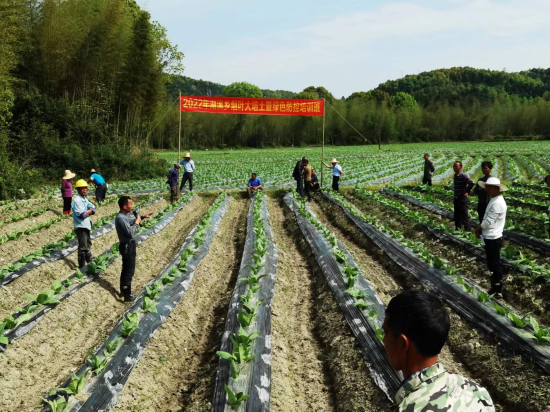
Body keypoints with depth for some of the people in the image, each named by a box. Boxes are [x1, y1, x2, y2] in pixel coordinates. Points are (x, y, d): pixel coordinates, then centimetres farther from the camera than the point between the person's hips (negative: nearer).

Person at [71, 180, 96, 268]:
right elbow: (82, 215, -24)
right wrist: (89, 211, -6)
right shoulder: (77, 200, -17)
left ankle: (90, 262, 39)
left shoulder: (85, 199, 11)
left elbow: (93, 209, 3)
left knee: (88, 245, 23)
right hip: (80, 227, -9)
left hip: (86, 226, 9)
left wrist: (86, 212, -14)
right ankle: (82, 267, 4)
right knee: (83, 248, -4)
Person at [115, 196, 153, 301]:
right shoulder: (120, 218, -25)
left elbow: (132, 222, 25)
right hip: (127, 246, -10)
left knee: (126, 269, 21)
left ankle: (123, 291, 35)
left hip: (130, 244, 10)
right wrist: (137, 223, -15)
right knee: (129, 270, -1)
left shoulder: (127, 214, 4)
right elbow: (130, 232, -29)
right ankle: (127, 295, 8)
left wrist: (143, 217, 13)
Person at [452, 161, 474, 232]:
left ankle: (468, 230, 2)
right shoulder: (455, 176, 9)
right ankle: (458, 229, 26)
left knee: (464, 215, -4)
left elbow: (471, 183, -28)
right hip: (456, 198, 8)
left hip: (462, 198, -8)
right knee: (457, 215, 15)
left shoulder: (463, 176, -16)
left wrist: (467, 192, -19)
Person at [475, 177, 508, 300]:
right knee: (492, 265, 19)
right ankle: (494, 288, 31)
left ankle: (498, 292, 8)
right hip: (490, 238, 10)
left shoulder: (497, 203, -23)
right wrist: (480, 228, 3)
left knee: (495, 265, -1)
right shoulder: (494, 200, 10)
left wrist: (478, 228, -6)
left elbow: (488, 221, -23)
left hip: (493, 239, -10)